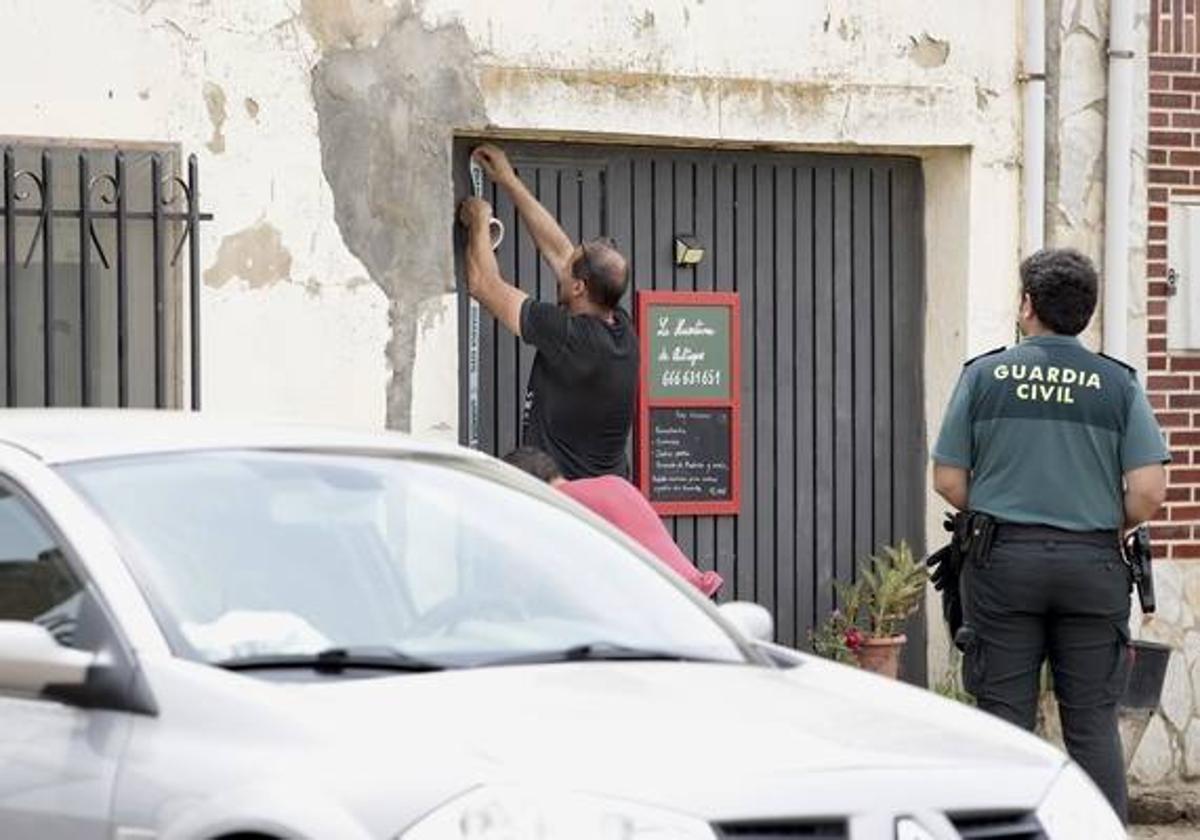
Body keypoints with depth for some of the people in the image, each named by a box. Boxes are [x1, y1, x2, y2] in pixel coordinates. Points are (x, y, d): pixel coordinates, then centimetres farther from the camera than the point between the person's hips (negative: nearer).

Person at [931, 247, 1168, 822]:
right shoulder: (1117, 383, 2)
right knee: (1093, 723, 5)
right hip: (1092, 568, 0)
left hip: (1003, 561, 0)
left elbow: (949, 481, 2)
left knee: (1005, 722, 4)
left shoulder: (984, 375, 1)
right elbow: (1148, 491, -5)